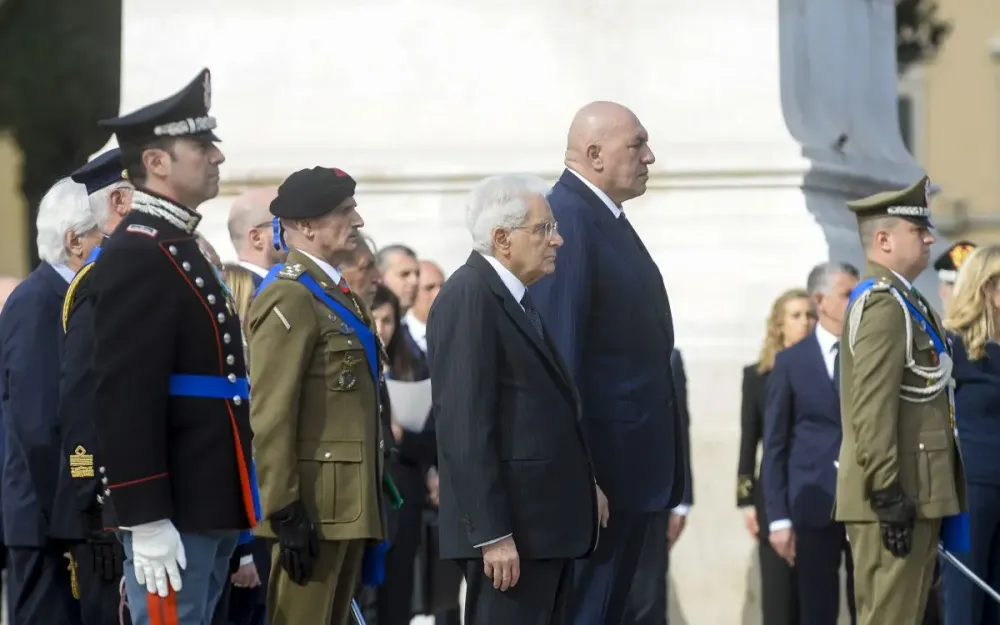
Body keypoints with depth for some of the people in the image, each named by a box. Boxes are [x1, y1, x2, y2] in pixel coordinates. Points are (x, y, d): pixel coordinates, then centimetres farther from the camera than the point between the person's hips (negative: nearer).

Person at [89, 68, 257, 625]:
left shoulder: (183, 249, 19)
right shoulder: (136, 256, -13)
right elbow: (126, 399, -20)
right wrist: (146, 521, -24)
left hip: (209, 511, 10)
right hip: (171, 517, -10)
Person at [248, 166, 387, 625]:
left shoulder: (336, 293, 18)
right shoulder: (289, 299, -12)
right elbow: (271, 414, -18)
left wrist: (368, 502, 18)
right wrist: (285, 512, -21)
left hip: (347, 503, 10)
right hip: (315, 505, -10)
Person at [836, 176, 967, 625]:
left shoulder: (899, 300, 20)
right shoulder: (883, 303, -14)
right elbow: (872, 407, -22)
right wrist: (888, 492, -24)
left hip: (910, 492, 11)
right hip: (901, 493, -11)